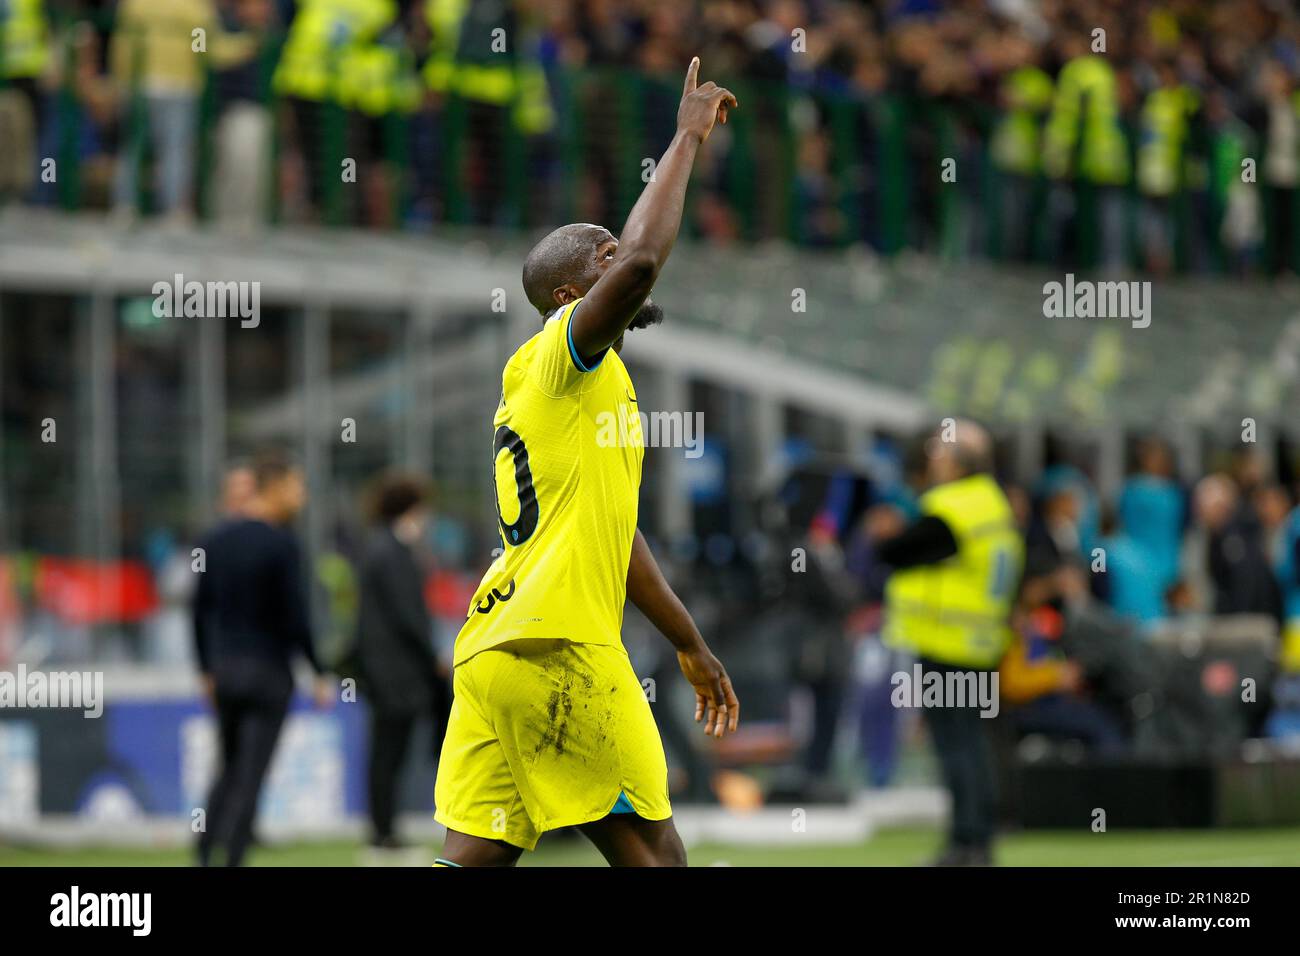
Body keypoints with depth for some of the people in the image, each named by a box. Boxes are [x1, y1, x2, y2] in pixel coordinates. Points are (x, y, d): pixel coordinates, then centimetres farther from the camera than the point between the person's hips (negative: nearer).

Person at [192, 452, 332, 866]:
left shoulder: (215, 539, 8)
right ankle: (230, 859, -11)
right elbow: (295, 617, -14)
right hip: (268, 672, -6)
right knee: (250, 777, -4)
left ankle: (203, 857, 10)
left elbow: (201, 610, 11)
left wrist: (206, 670, 19)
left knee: (229, 769, 18)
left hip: (224, 668, 6)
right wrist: (319, 674, -7)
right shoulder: (280, 544, -12)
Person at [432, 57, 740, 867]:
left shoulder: (590, 387, 26)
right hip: (557, 649, -9)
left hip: (491, 649, 9)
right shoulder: (565, 355, -3)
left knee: (476, 857, 2)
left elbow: (612, 533, 34)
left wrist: (691, 645, 39)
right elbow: (640, 263, -23)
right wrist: (688, 138, -12)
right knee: (652, 853, -2)